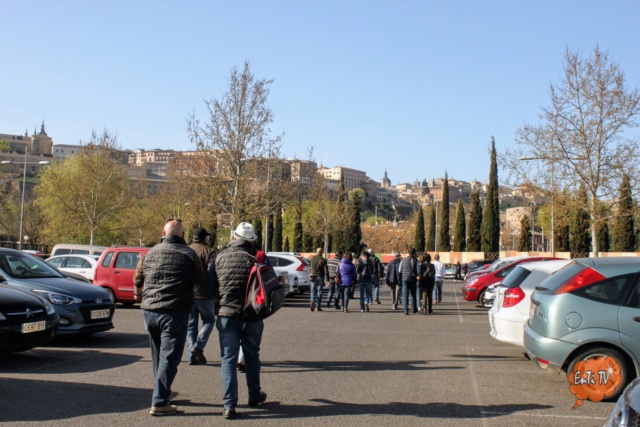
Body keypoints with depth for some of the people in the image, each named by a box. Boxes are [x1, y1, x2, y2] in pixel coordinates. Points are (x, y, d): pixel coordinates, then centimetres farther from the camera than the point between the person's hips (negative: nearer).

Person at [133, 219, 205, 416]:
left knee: (157, 356, 19)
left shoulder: (151, 253, 8)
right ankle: (159, 403, -5)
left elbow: (137, 278, 20)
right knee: (169, 358, -2)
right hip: (175, 312, -5)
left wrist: (138, 294, 40)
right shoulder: (188, 254, -5)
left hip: (150, 311, 5)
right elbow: (200, 280, 5)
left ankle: (163, 393, 31)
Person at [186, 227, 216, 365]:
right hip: (203, 292, -4)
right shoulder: (208, 251, -4)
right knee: (209, 320, 13)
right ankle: (198, 346, -6)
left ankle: (192, 356, 6)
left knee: (190, 325, 10)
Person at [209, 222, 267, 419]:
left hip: (227, 314, 0)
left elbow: (211, 288, 2)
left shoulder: (221, 256, -2)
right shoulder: (257, 257, -8)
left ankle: (229, 405, 0)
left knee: (228, 359, 5)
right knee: (252, 356, 19)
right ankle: (254, 396, 33)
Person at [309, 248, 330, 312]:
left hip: (314, 276, 1)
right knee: (319, 292, 5)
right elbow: (326, 271, -11)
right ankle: (317, 307, 6)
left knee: (313, 291, 11)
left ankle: (313, 301, -16)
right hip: (320, 277, -1)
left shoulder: (312, 258, -2)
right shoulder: (323, 260, -8)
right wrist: (327, 280, -9)